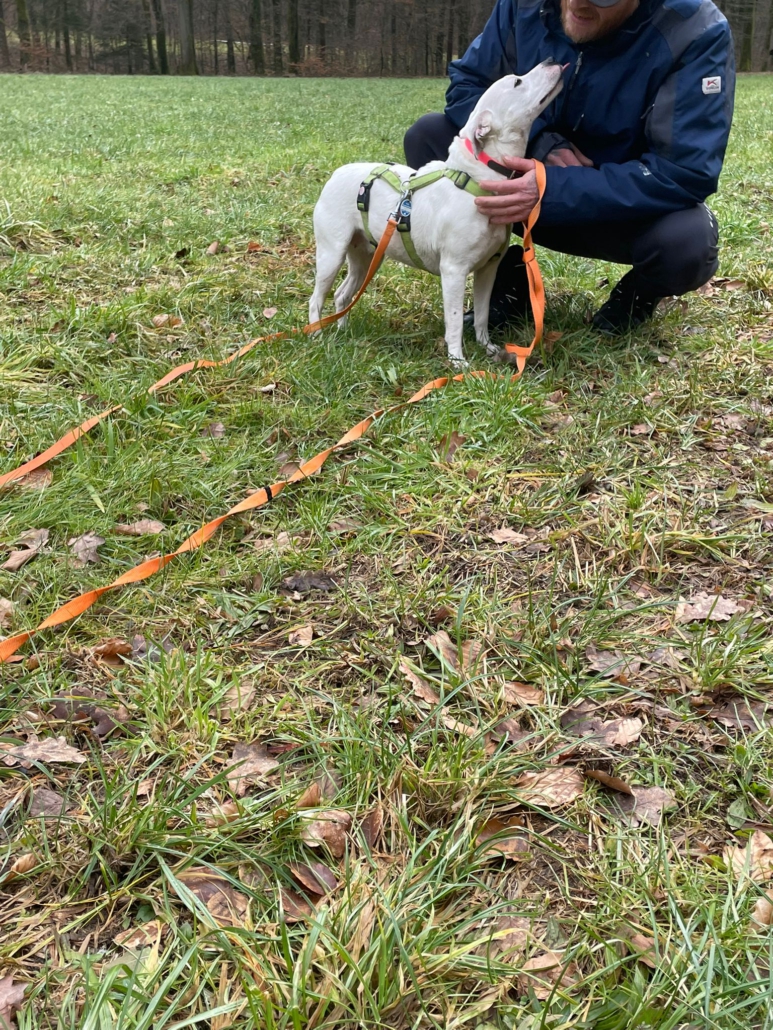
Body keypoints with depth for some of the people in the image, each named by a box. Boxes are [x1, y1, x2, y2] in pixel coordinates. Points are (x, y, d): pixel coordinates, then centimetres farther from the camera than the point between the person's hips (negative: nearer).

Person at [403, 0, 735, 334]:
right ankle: (506, 276, 1)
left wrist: (553, 190, -40)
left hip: (628, 206, -3)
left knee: (688, 240, -37)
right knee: (427, 136, -14)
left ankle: (640, 292, 2)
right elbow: (466, 84, -4)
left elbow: (687, 174, -29)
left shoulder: (696, 34, -24)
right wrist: (539, 144, -25)